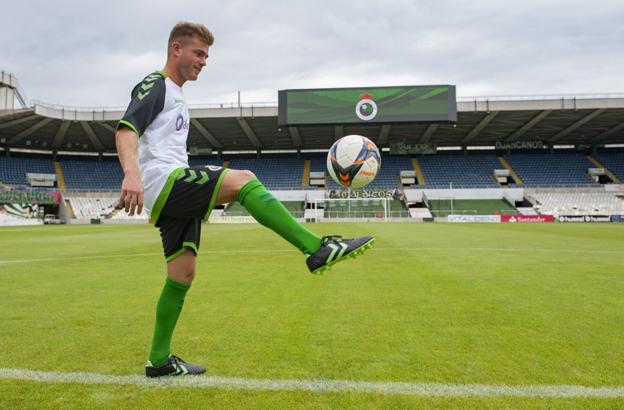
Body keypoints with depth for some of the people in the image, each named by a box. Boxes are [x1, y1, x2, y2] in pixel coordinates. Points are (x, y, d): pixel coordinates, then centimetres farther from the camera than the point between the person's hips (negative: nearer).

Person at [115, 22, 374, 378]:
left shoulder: (177, 97, 29)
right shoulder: (155, 85, 0)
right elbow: (126, 129, -17)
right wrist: (132, 174, -36)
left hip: (174, 195, 10)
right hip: (163, 181, -10)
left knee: (183, 275, 6)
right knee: (243, 179, -25)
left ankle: (160, 361, 16)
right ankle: (318, 249, -30)